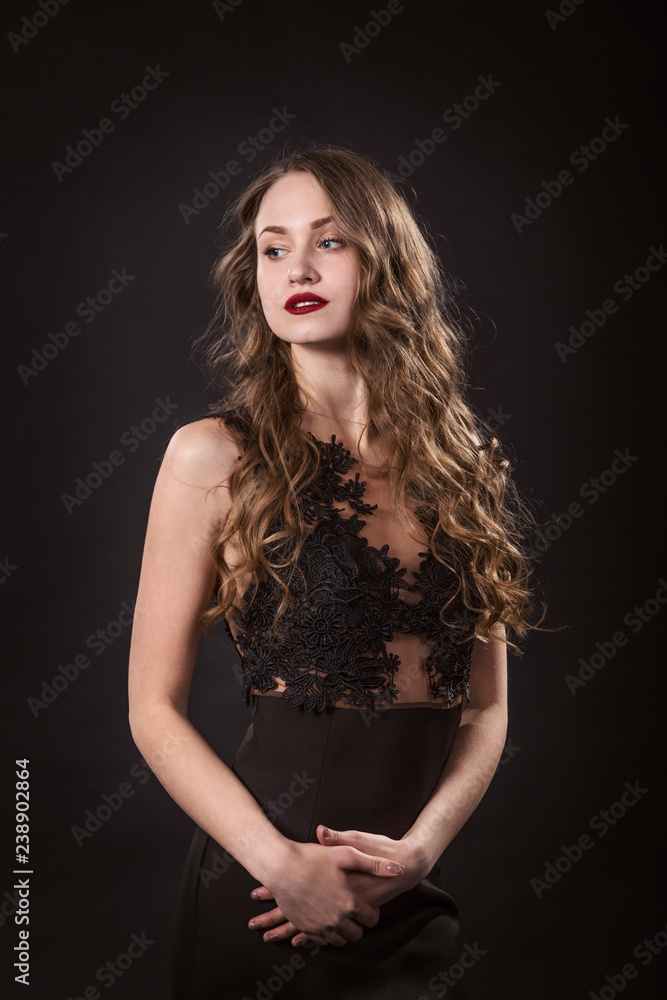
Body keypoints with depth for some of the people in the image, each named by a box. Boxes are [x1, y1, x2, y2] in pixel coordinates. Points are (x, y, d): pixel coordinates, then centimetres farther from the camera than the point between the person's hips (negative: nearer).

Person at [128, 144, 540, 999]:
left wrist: (420, 847, -9)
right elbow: (155, 709, -6)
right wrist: (282, 864, -15)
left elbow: (487, 707, 6)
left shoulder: (470, 463, 3)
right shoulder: (213, 457, -7)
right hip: (263, 895, -3)